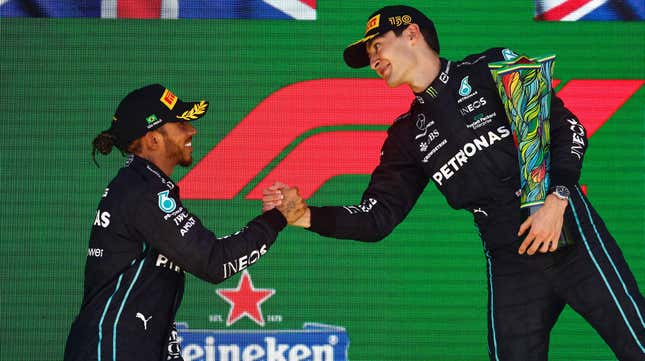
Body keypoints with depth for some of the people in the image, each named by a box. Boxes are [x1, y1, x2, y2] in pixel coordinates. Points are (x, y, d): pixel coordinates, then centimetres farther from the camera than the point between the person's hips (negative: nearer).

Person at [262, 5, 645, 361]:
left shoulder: (493, 69, 2)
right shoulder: (408, 136, 14)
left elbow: (568, 127, -3)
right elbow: (377, 218, 12)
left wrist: (556, 199, -15)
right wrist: (309, 216, -2)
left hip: (568, 232, -4)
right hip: (509, 263, 4)